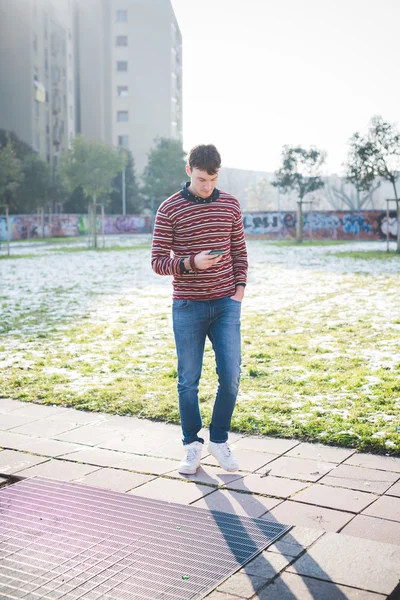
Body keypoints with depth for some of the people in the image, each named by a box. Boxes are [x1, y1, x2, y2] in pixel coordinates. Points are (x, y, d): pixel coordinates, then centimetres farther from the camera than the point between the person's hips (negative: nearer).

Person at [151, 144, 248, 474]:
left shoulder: (230, 205, 5)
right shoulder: (170, 209, -5)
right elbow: (158, 261, -5)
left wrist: (240, 288, 2)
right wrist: (192, 263, -22)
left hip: (226, 304, 2)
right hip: (188, 307, -2)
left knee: (231, 376, -1)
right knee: (188, 380, 5)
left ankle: (220, 440, 20)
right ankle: (192, 445, 22)